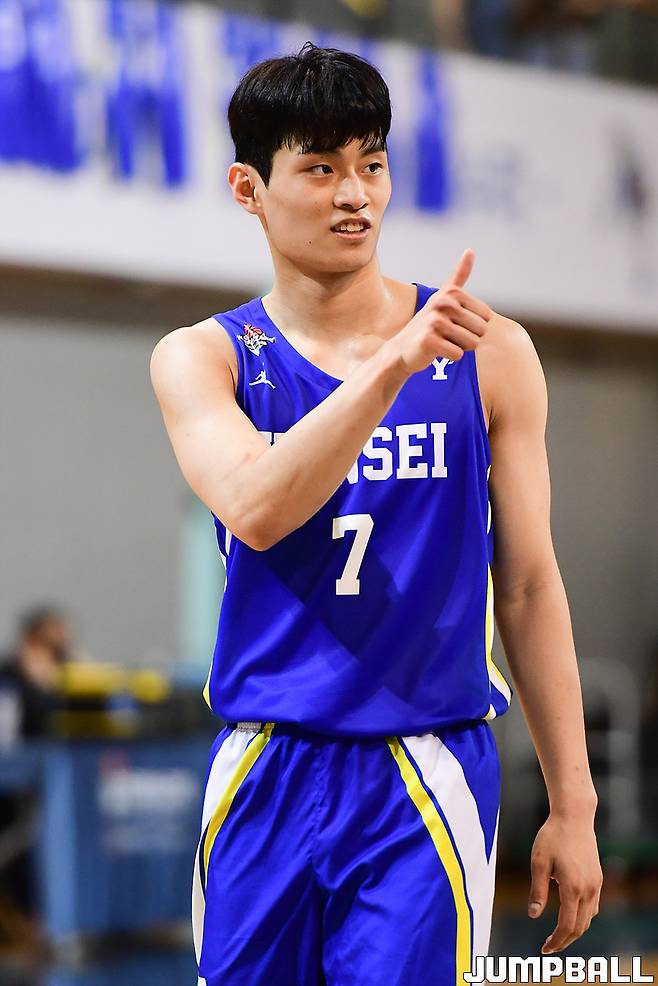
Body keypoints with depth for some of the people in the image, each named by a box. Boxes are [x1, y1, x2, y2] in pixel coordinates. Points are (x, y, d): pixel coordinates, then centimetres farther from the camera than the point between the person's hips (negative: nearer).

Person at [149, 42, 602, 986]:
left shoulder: (487, 353, 3)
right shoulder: (202, 357, 3)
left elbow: (530, 587, 5)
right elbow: (254, 509, -18)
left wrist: (573, 805, 3)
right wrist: (395, 365, -29)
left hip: (428, 775, -1)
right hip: (264, 777, 1)